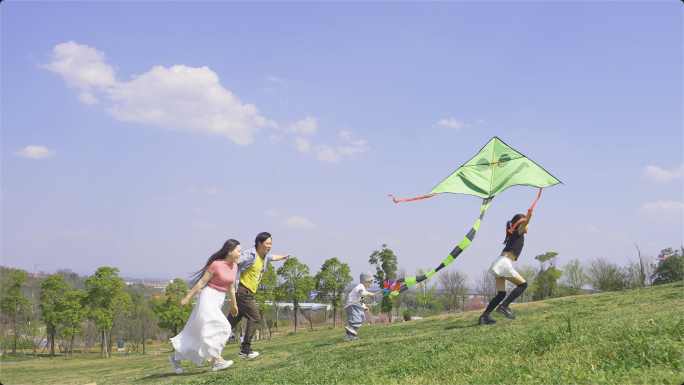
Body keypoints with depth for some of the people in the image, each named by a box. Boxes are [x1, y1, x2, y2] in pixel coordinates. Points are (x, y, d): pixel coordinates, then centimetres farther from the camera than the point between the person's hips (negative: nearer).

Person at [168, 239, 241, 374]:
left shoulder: (234, 266, 6)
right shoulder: (216, 264, -15)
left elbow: (231, 287, 17)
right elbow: (202, 282, -12)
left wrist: (234, 305, 23)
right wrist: (187, 298, -8)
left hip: (218, 301, 8)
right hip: (208, 298, -8)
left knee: (197, 332, 10)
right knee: (220, 327, -18)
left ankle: (176, 357, 19)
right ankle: (216, 361, -16)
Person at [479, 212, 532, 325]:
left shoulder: (514, 235, 24)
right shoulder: (518, 233, 1)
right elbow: (524, 224, -22)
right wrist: (529, 217, -40)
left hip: (499, 264, 9)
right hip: (504, 263, -9)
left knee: (501, 294, 8)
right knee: (523, 284, 0)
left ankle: (484, 317, 0)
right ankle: (504, 306, -9)